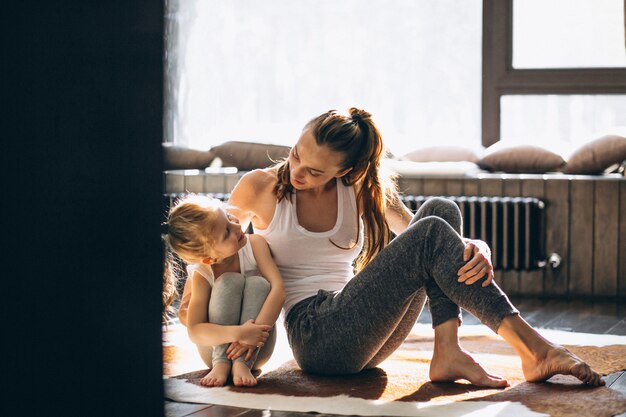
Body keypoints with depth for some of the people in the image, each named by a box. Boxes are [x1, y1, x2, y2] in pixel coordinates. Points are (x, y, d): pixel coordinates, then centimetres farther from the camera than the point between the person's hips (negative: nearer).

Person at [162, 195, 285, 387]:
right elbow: (194, 331, -25)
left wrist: (256, 331, -38)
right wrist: (238, 334, -42)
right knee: (230, 281, -25)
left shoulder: (255, 244, -13)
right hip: (215, 346, -2)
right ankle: (221, 363, -28)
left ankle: (243, 363, -33)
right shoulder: (201, 275, -18)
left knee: (258, 283, -25)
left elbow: (278, 288, -24)